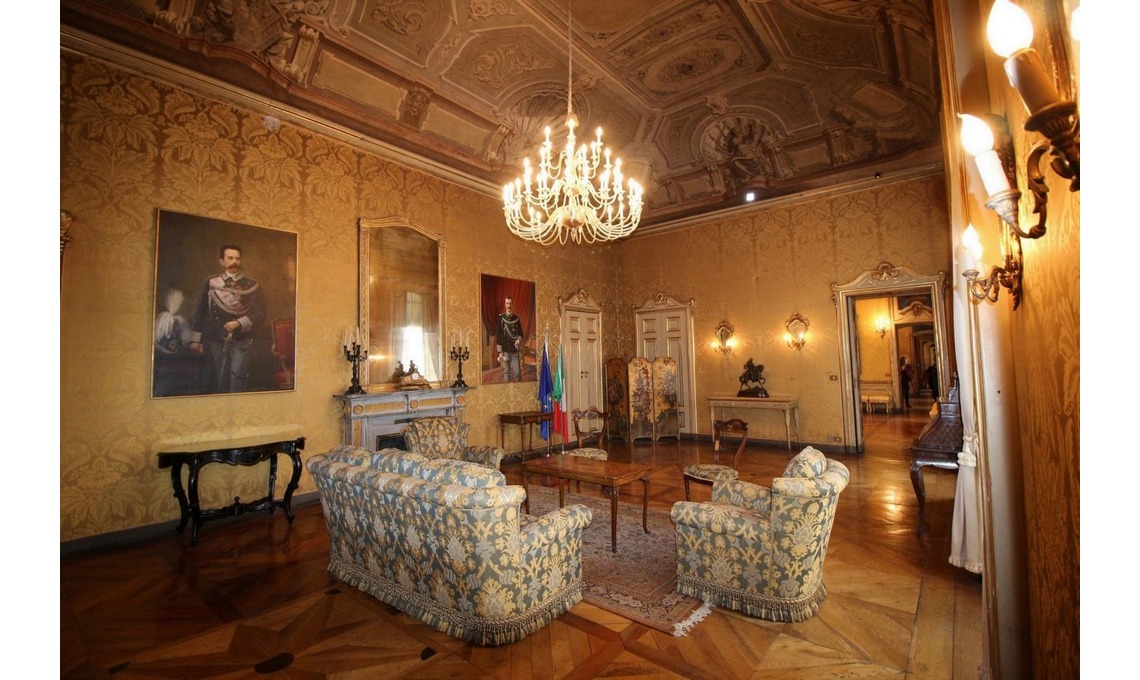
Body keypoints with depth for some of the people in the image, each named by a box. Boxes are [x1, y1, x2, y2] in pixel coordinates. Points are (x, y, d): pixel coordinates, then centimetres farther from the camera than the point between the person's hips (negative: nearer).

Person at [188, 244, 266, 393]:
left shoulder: (251, 285, -1)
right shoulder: (211, 283, 5)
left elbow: (260, 313, -5)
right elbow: (200, 312, 8)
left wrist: (238, 323, -19)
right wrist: (195, 339, 5)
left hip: (241, 341, -2)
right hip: (216, 340, 2)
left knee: (238, 377, -9)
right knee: (219, 379, 11)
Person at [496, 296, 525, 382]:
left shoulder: (516, 318, 7)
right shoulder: (501, 318, 0)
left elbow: (520, 333, 13)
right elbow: (498, 335, -1)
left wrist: (519, 339, -12)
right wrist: (500, 352, -5)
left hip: (515, 350, 2)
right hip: (505, 350, -1)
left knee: (517, 372, -1)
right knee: (506, 372, 4)